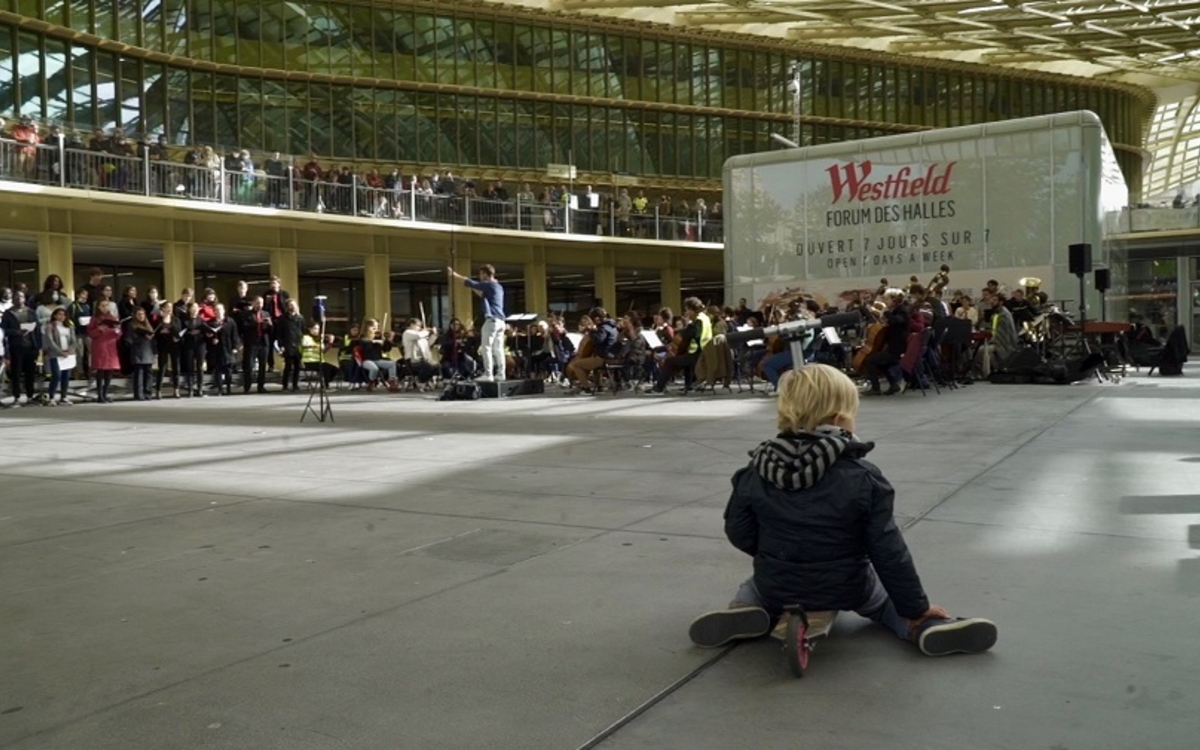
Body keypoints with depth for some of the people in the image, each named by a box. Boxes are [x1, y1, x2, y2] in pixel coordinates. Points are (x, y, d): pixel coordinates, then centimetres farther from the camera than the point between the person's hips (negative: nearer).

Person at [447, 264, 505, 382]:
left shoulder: (488, 284, -7)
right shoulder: (498, 287, 19)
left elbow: (469, 282, -5)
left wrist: (454, 274, 4)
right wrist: (473, 288, 27)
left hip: (492, 320, -9)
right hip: (500, 320, 9)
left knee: (486, 347, -8)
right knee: (498, 349, 8)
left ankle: (488, 375, -12)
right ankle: (500, 374, 7)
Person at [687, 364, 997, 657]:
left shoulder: (757, 471, -10)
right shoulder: (863, 479, -17)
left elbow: (739, 532, -2)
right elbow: (888, 552, -14)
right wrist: (916, 608, -3)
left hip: (777, 587, 1)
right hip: (845, 590, -1)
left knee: (754, 587, 35)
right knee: (886, 598, 31)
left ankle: (745, 611, 2)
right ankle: (926, 626, 2)